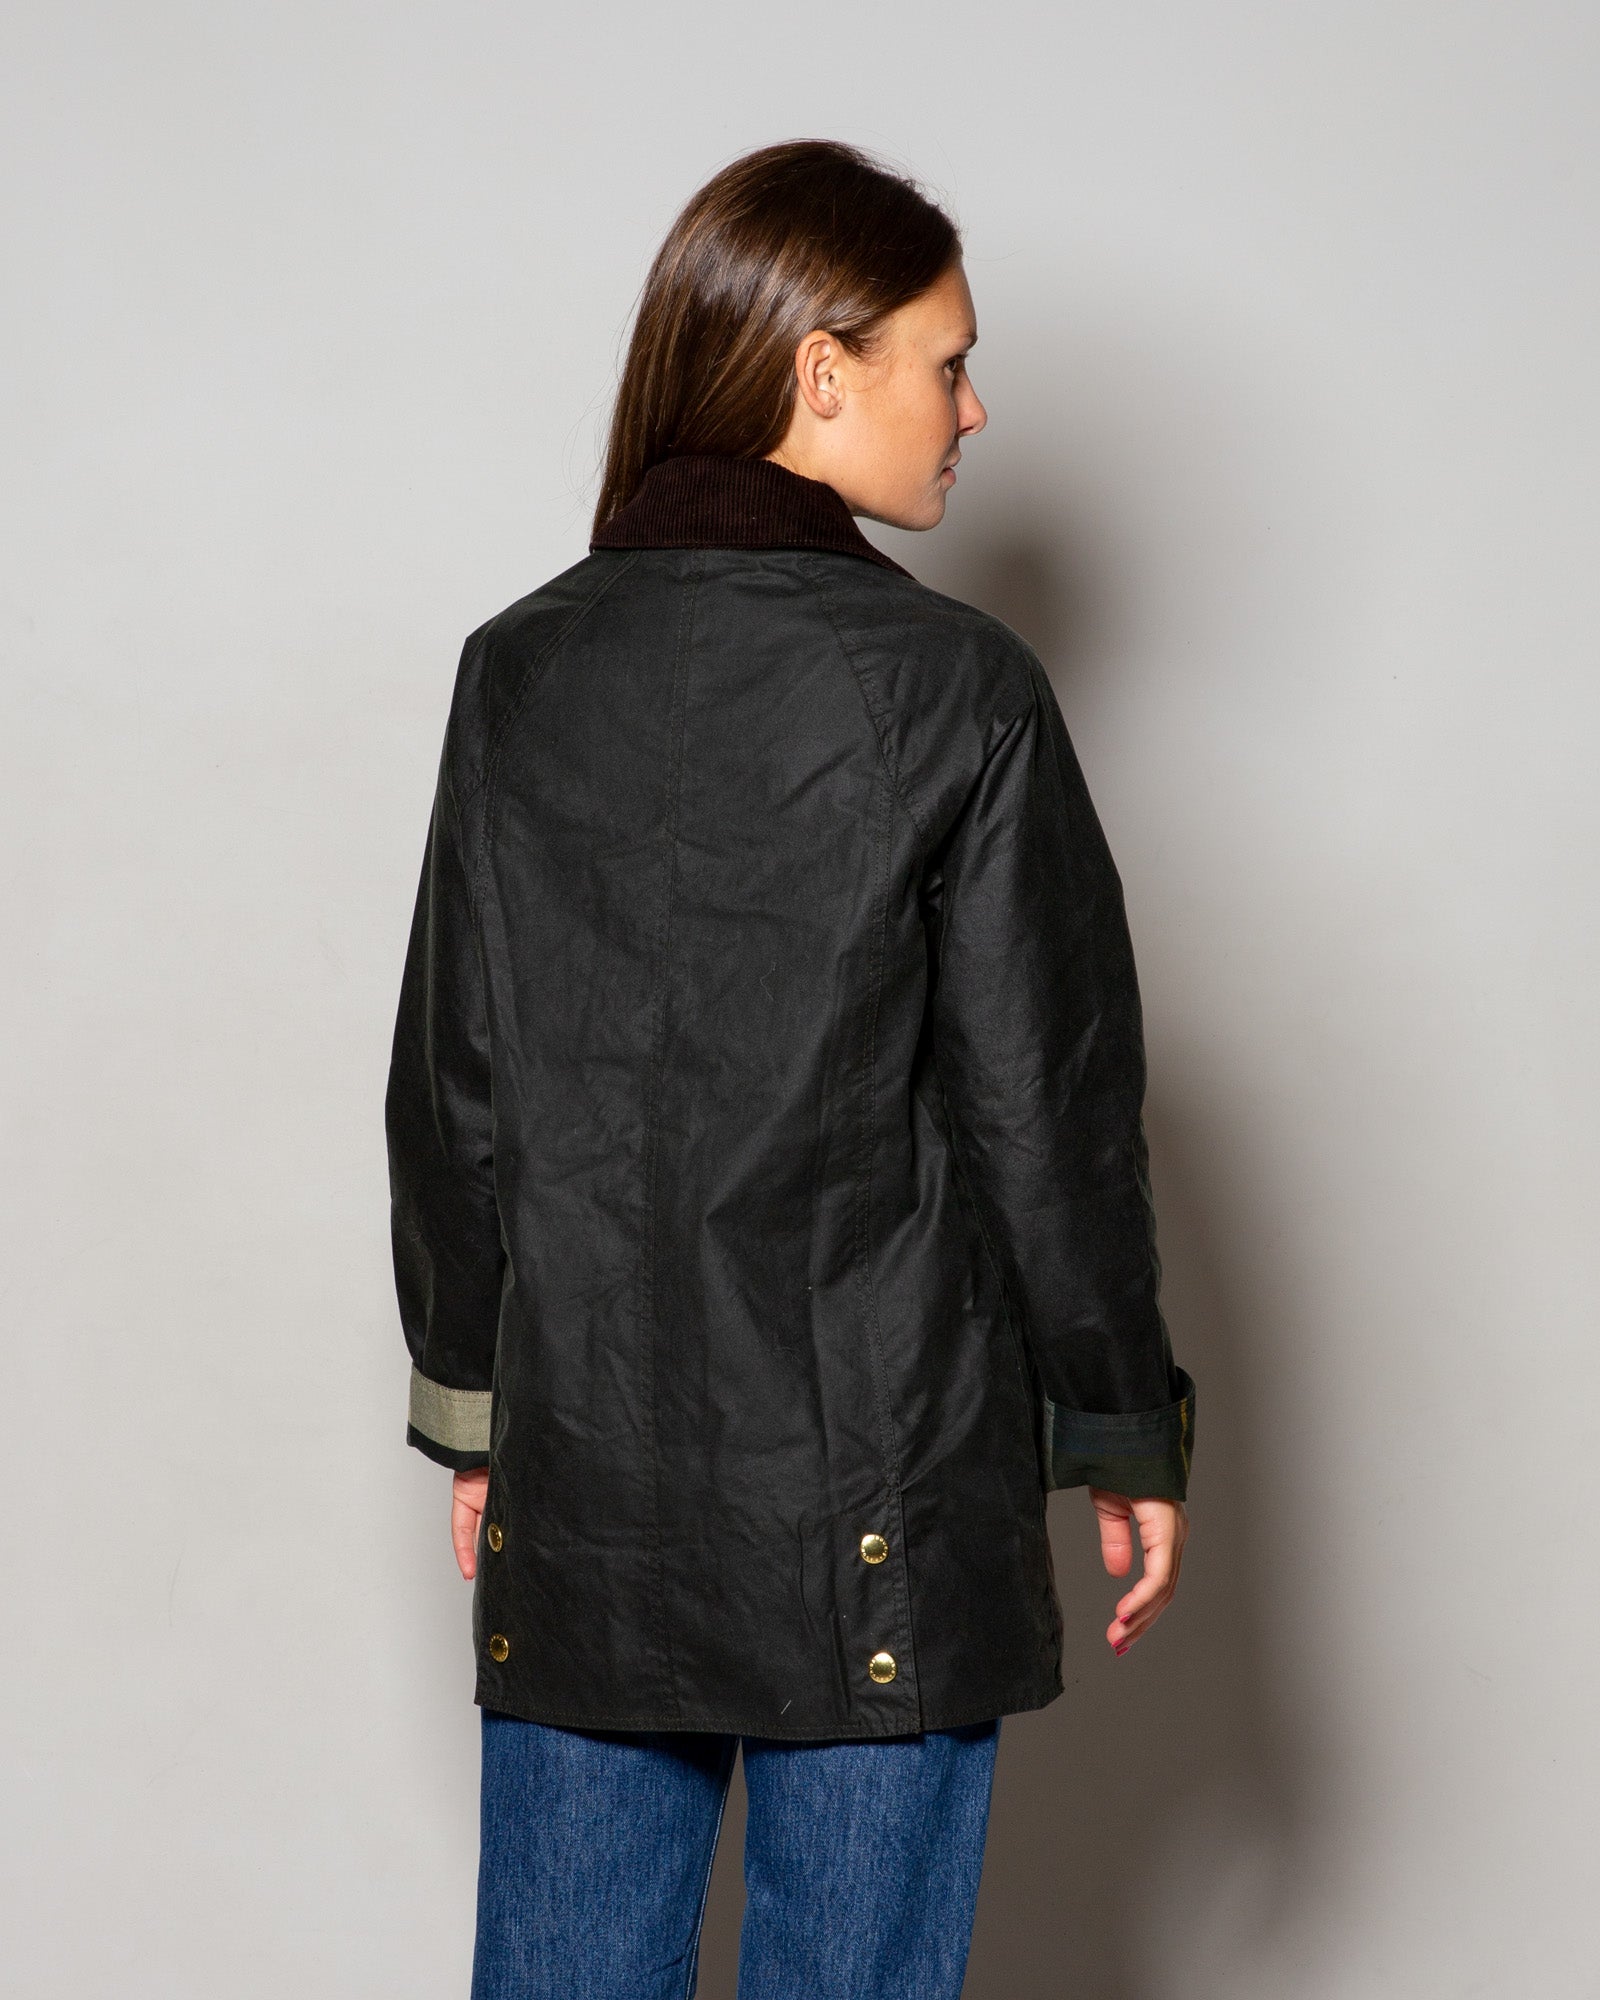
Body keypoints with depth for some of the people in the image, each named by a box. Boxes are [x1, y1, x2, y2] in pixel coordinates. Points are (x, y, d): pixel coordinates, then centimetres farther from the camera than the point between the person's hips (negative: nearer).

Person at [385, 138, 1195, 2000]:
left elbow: (453, 1086, 6)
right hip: (875, 1493, -4)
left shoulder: (522, 669, 2)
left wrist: (471, 1403, 16)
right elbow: (1047, 1103, -8)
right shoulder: (952, 686, -11)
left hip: (585, 1473, 4)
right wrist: (1129, 1433, 3)